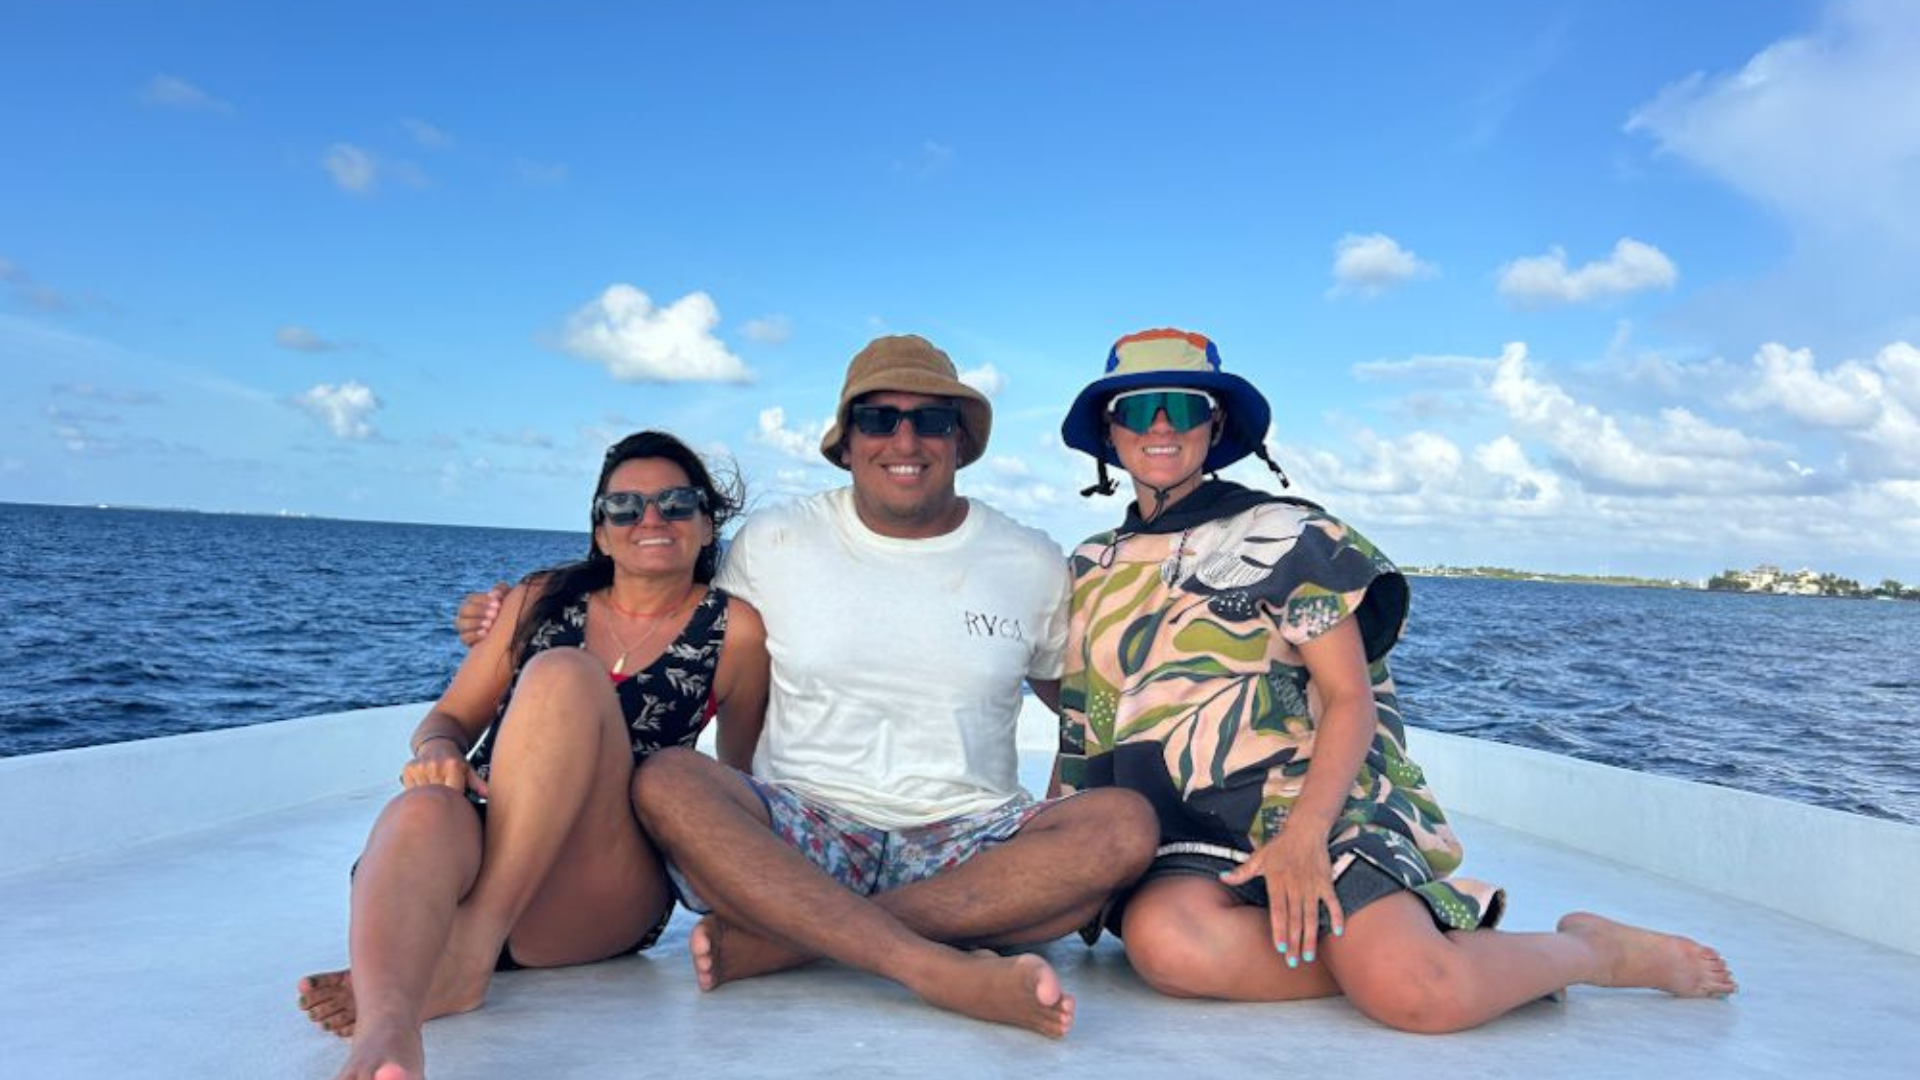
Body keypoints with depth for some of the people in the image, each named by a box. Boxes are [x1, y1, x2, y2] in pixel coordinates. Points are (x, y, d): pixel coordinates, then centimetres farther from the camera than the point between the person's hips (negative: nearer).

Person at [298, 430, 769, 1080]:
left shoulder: (732, 628, 8)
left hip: (598, 903, -2)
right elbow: (449, 718, 16)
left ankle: (469, 948, -32)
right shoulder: (543, 599, 15)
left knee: (563, 674, -26)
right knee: (424, 810, -34)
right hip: (479, 842, 2)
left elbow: (741, 777, 16)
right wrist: (438, 752, -6)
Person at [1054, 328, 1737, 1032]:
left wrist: (1304, 834, -20)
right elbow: (1081, 719, 19)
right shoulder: (1090, 570, 17)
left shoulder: (1279, 535, 3)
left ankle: (1595, 949, 4)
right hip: (1178, 846, 3)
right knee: (1163, 942, -33)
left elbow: (1351, 699, -4)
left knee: (1415, 994, -28)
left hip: (1312, 813, -3)